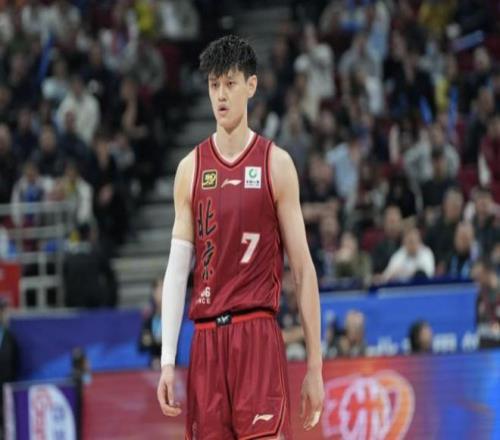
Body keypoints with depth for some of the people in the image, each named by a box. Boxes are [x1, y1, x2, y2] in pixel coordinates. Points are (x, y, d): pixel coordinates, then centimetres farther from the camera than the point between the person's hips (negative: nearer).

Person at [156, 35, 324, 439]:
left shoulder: (275, 163, 3)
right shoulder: (191, 168, 10)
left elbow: (303, 269, 2)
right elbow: (177, 268, 8)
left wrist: (315, 366, -1)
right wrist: (167, 361, 0)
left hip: (258, 338, -3)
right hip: (205, 340, 3)